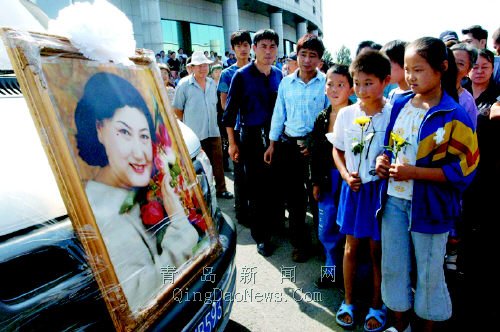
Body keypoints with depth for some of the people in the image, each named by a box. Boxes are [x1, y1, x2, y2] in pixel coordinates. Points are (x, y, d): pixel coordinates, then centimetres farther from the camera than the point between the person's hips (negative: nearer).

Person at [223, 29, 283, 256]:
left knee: (275, 183, 7)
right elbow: (230, 111, -6)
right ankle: (260, 236, 17)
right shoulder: (242, 76, -6)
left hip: (275, 136, 4)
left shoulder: (278, 75, 8)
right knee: (257, 187, 3)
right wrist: (232, 143, -8)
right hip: (252, 136, -4)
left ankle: (274, 221, 29)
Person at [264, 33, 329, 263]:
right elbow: (278, 114, 11)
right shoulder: (286, 83, 7)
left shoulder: (326, 83, -4)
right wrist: (272, 145, 10)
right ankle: (300, 243, 26)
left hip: (314, 146, -3)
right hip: (288, 144, 4)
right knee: (293, 196, 10)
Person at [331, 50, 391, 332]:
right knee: (352, 247, 14)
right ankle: (348, 302, 32)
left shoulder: (393, 114, -9)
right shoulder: (346, 114, 0)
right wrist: (346, 175, -4)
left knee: (378, 249, 10)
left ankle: (377, 306, 30)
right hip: (353, 189, 3)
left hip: (381, 189, -2)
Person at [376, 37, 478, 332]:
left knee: (429, 273, 12)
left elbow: (463, 169, -15)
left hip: (429, 205, -5)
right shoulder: (400, 105, 4)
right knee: (393, 266, 16)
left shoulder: (454, 116, -12)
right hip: (394, 199, 5)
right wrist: (384, 159, -4)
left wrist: (414, 172, -22)